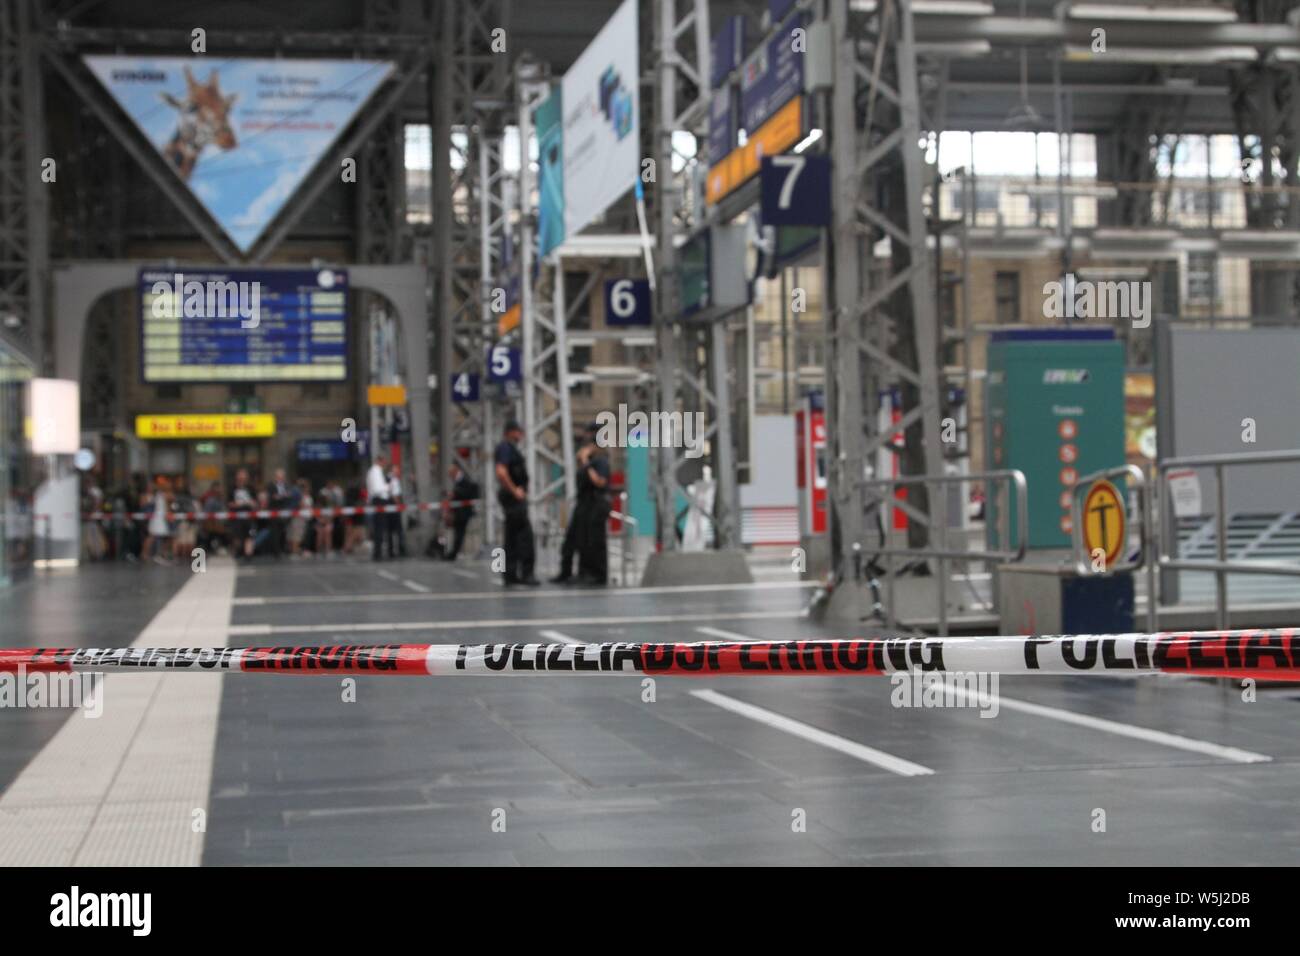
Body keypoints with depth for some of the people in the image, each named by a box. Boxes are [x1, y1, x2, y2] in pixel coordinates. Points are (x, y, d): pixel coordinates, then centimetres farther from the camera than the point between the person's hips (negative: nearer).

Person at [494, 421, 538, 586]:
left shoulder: (510, 448, 19)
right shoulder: (505, 448, -12)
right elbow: (501, 472, -25)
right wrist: (514, 490, -20)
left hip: (516, 496, 11)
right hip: (513, 496, -11)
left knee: (512, 536, 11)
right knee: (525, 533, -12)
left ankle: (509, 574, 13)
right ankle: (526, 572, -13)